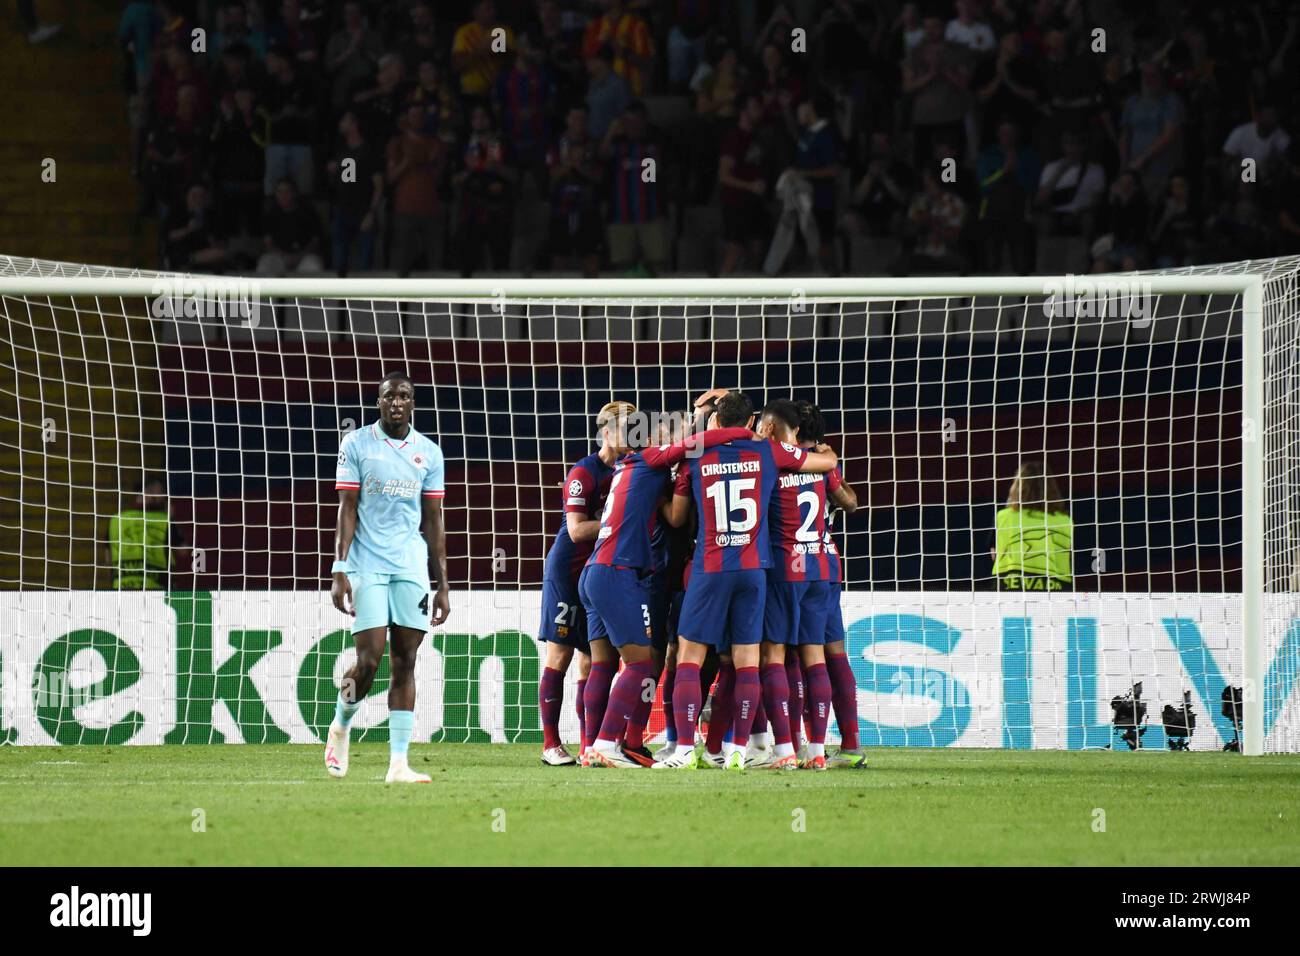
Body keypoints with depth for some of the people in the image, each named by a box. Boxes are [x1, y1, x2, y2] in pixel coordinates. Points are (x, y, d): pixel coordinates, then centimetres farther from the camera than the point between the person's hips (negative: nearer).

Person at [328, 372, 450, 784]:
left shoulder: (428, 453, 10)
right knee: (369, 660, -10)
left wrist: (442, 584, 10)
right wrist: (339, 571, -9)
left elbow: (433, 522, 13)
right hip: (366, 567, -3)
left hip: (411, 569, 3)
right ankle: (340, 727, 19)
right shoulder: (356, 444, 2)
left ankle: (398, 763, -3)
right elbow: (347, 511, -1)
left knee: (405, 663, -1)